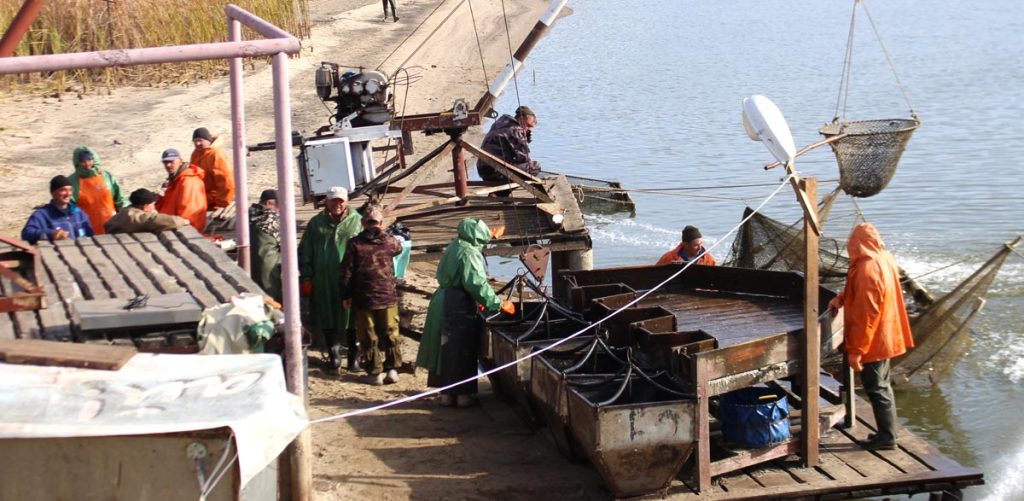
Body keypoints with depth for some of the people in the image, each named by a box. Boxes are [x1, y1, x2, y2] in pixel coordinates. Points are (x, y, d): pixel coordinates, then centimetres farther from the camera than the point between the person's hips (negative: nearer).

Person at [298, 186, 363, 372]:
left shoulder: (357, 221, 2)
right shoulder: (316, 223, 8)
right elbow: (305, 252, 11)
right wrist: (306, 277, 5)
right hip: (323, 281, 2)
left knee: (352, 321, 3)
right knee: (328, 321, 9)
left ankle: (354, 356, 15)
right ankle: (334, 353, 23)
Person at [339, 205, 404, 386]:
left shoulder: (355, 244, -7)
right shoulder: (389, 241, -3)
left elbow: (347, 272, -5)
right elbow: (399, 249, 23)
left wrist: (346, 296, 4)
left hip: (363, 298, -1)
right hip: (388, 296, 1)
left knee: (368, 337, 6)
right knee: (390, 334, 11)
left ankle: (375, 372, 7)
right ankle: (392, 369, 11)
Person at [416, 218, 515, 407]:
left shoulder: (452, 249, 15)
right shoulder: (469, 253, -15)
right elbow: (477, 284, -22)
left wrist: (476, 301, 25)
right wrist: (499, 304, -18)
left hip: (443, 301, 9)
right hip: (459, 306, -9)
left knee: (445, 349, 13)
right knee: (462, 351, 1)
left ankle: (446, 393, 20)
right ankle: (463, 394, 8)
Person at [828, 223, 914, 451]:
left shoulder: (867, 270, -26)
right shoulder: (885, 259, 3)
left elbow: (866, 316, -25)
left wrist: (855, 350, -21)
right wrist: (841, 298, 4)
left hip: (872, 340, -9)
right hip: (885, 336, 9)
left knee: (876, 387, 2)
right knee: (881, 385, 19)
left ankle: (887, 436, 10)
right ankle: (886, 432, 29)